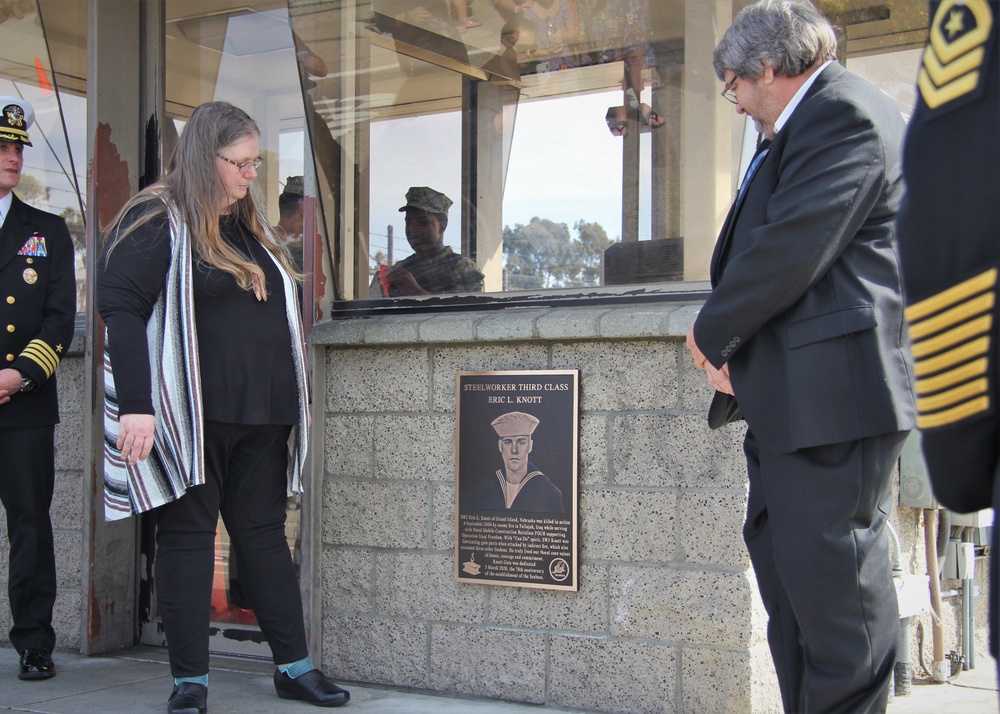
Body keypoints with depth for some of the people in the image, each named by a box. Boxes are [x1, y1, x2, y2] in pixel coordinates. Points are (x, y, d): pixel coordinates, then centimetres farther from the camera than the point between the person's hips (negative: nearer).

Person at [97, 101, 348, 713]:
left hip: (260, 414, 7)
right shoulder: (156, 221, -5)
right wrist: (136, 405, -21)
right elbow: (120, 310, -13)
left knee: (265, 532, 10)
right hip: (189, 414, -6)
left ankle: (294, 665, 16)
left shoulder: (252, 228, 18)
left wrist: (287, 405, 17)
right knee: (187, 535, 1)